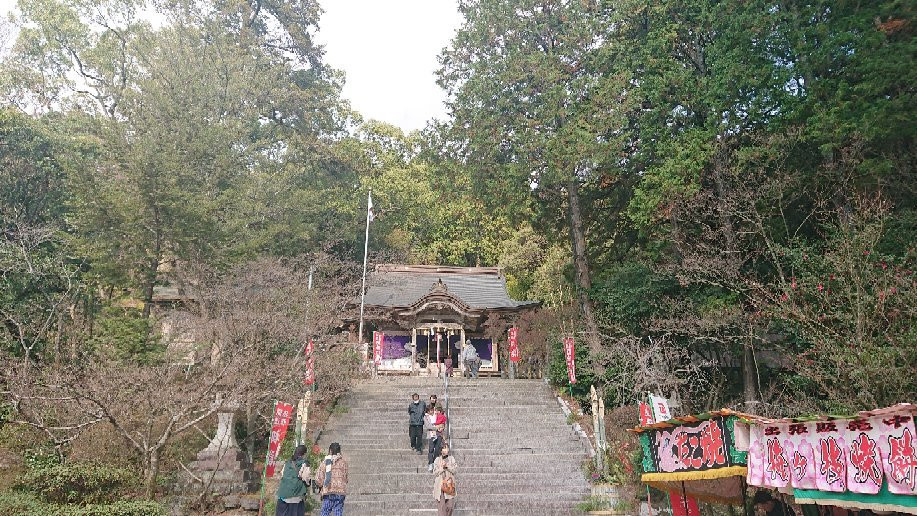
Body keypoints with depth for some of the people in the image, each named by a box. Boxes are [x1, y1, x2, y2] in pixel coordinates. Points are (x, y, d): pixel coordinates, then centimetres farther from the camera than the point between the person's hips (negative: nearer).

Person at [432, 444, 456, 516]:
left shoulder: (451, 459, 12)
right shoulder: (437, 460, 9)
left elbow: (453, 470, 1)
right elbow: (435, 473, 4)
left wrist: (447, 465, -12)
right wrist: (442, 467, -8)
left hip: (449, 484, 1)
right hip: (440, 484, -1)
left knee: (450, 505, -5)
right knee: (441, 505, -8)